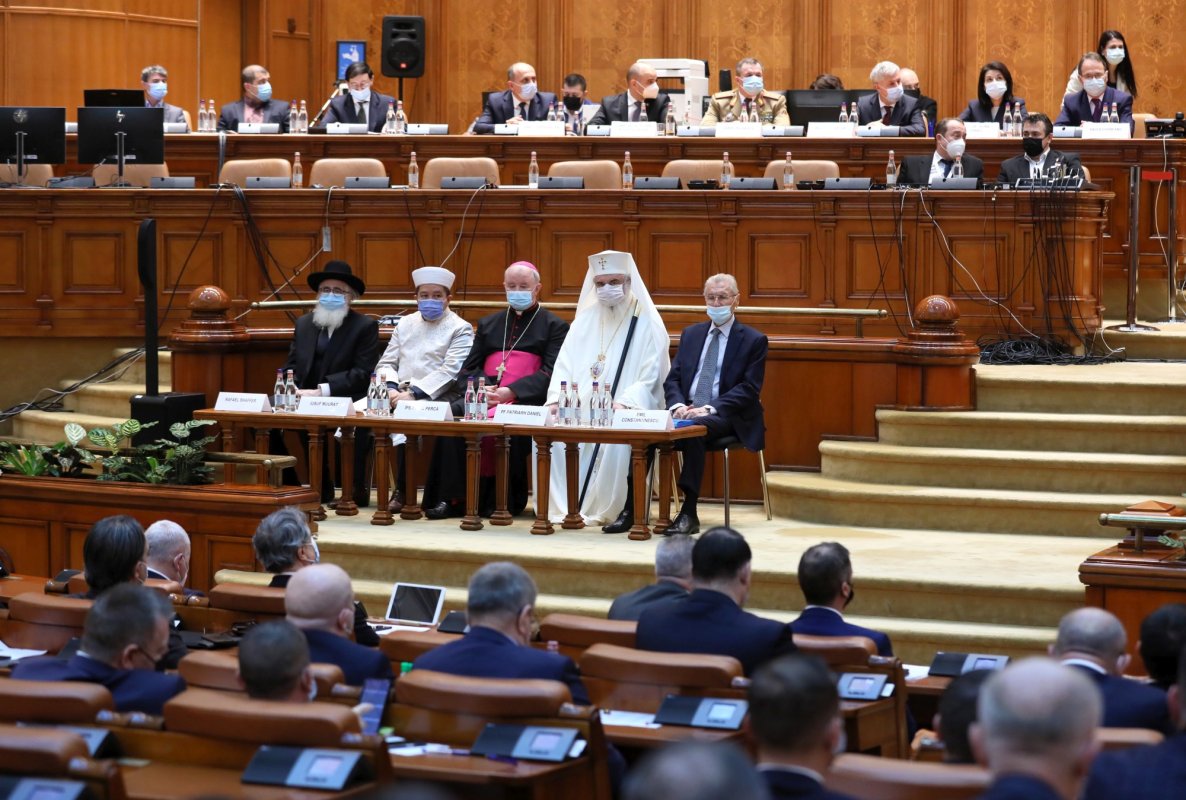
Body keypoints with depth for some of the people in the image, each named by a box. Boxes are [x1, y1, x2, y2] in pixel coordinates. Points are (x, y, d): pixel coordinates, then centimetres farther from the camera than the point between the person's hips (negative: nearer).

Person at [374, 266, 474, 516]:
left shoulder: (460, 329, 6)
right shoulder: (405, 324, 23)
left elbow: (449, 372, -7)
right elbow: (386, 362, 18)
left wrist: (413, 394, -17)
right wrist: (391, 388, -4)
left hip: (436, 400, -5)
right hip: (399, 396, 5)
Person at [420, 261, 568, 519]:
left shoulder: (553, 326, 13)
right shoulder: (488, 324, 27)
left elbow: (550, 374, -3)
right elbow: (467, 369, 17)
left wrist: (511, 392, -17)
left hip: (525, 401, -4)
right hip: (483, 398, 4)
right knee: (452, 415, -28)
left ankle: (504, 499, -25)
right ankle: (453, 497, -27)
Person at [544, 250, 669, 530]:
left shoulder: (646, 323, 1)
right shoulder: (585, 319, 15)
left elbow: (651, 379, -7)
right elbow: (564, 366, 9)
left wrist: (624, 404, -24)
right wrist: (556, 399, -10)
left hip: (627, 413, -4)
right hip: (580, 409, 4)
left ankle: (625, 509, -23)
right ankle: (562, 505, -17)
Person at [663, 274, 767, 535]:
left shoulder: (754, 340, 3)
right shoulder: (691, 334, 18)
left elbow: (748, 389, -7)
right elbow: (672, 378, 12)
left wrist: (710, 408, -20)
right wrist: (677, 405, -11)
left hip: (725, 417, -4)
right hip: (687, 412, 4)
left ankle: (689, 514, -35)